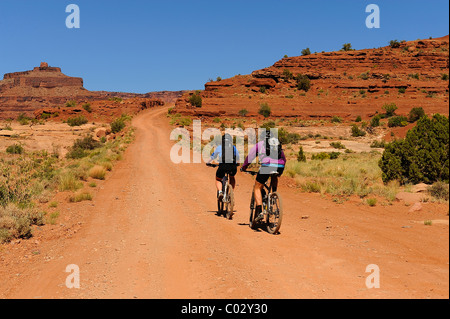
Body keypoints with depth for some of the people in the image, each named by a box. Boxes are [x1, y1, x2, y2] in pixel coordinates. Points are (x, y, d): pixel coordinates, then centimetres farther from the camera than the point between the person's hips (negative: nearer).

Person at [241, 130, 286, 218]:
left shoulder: (260, 144, 21)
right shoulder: (278, 144, 30)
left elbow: (250, 157, 24)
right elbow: (284, 159, 36)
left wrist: (243, 167, 39)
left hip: (267, 165, -4)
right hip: (280, 167, 4)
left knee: (257, 188, 10)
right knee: (275, 177, 40)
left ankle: (259, 210, -5)